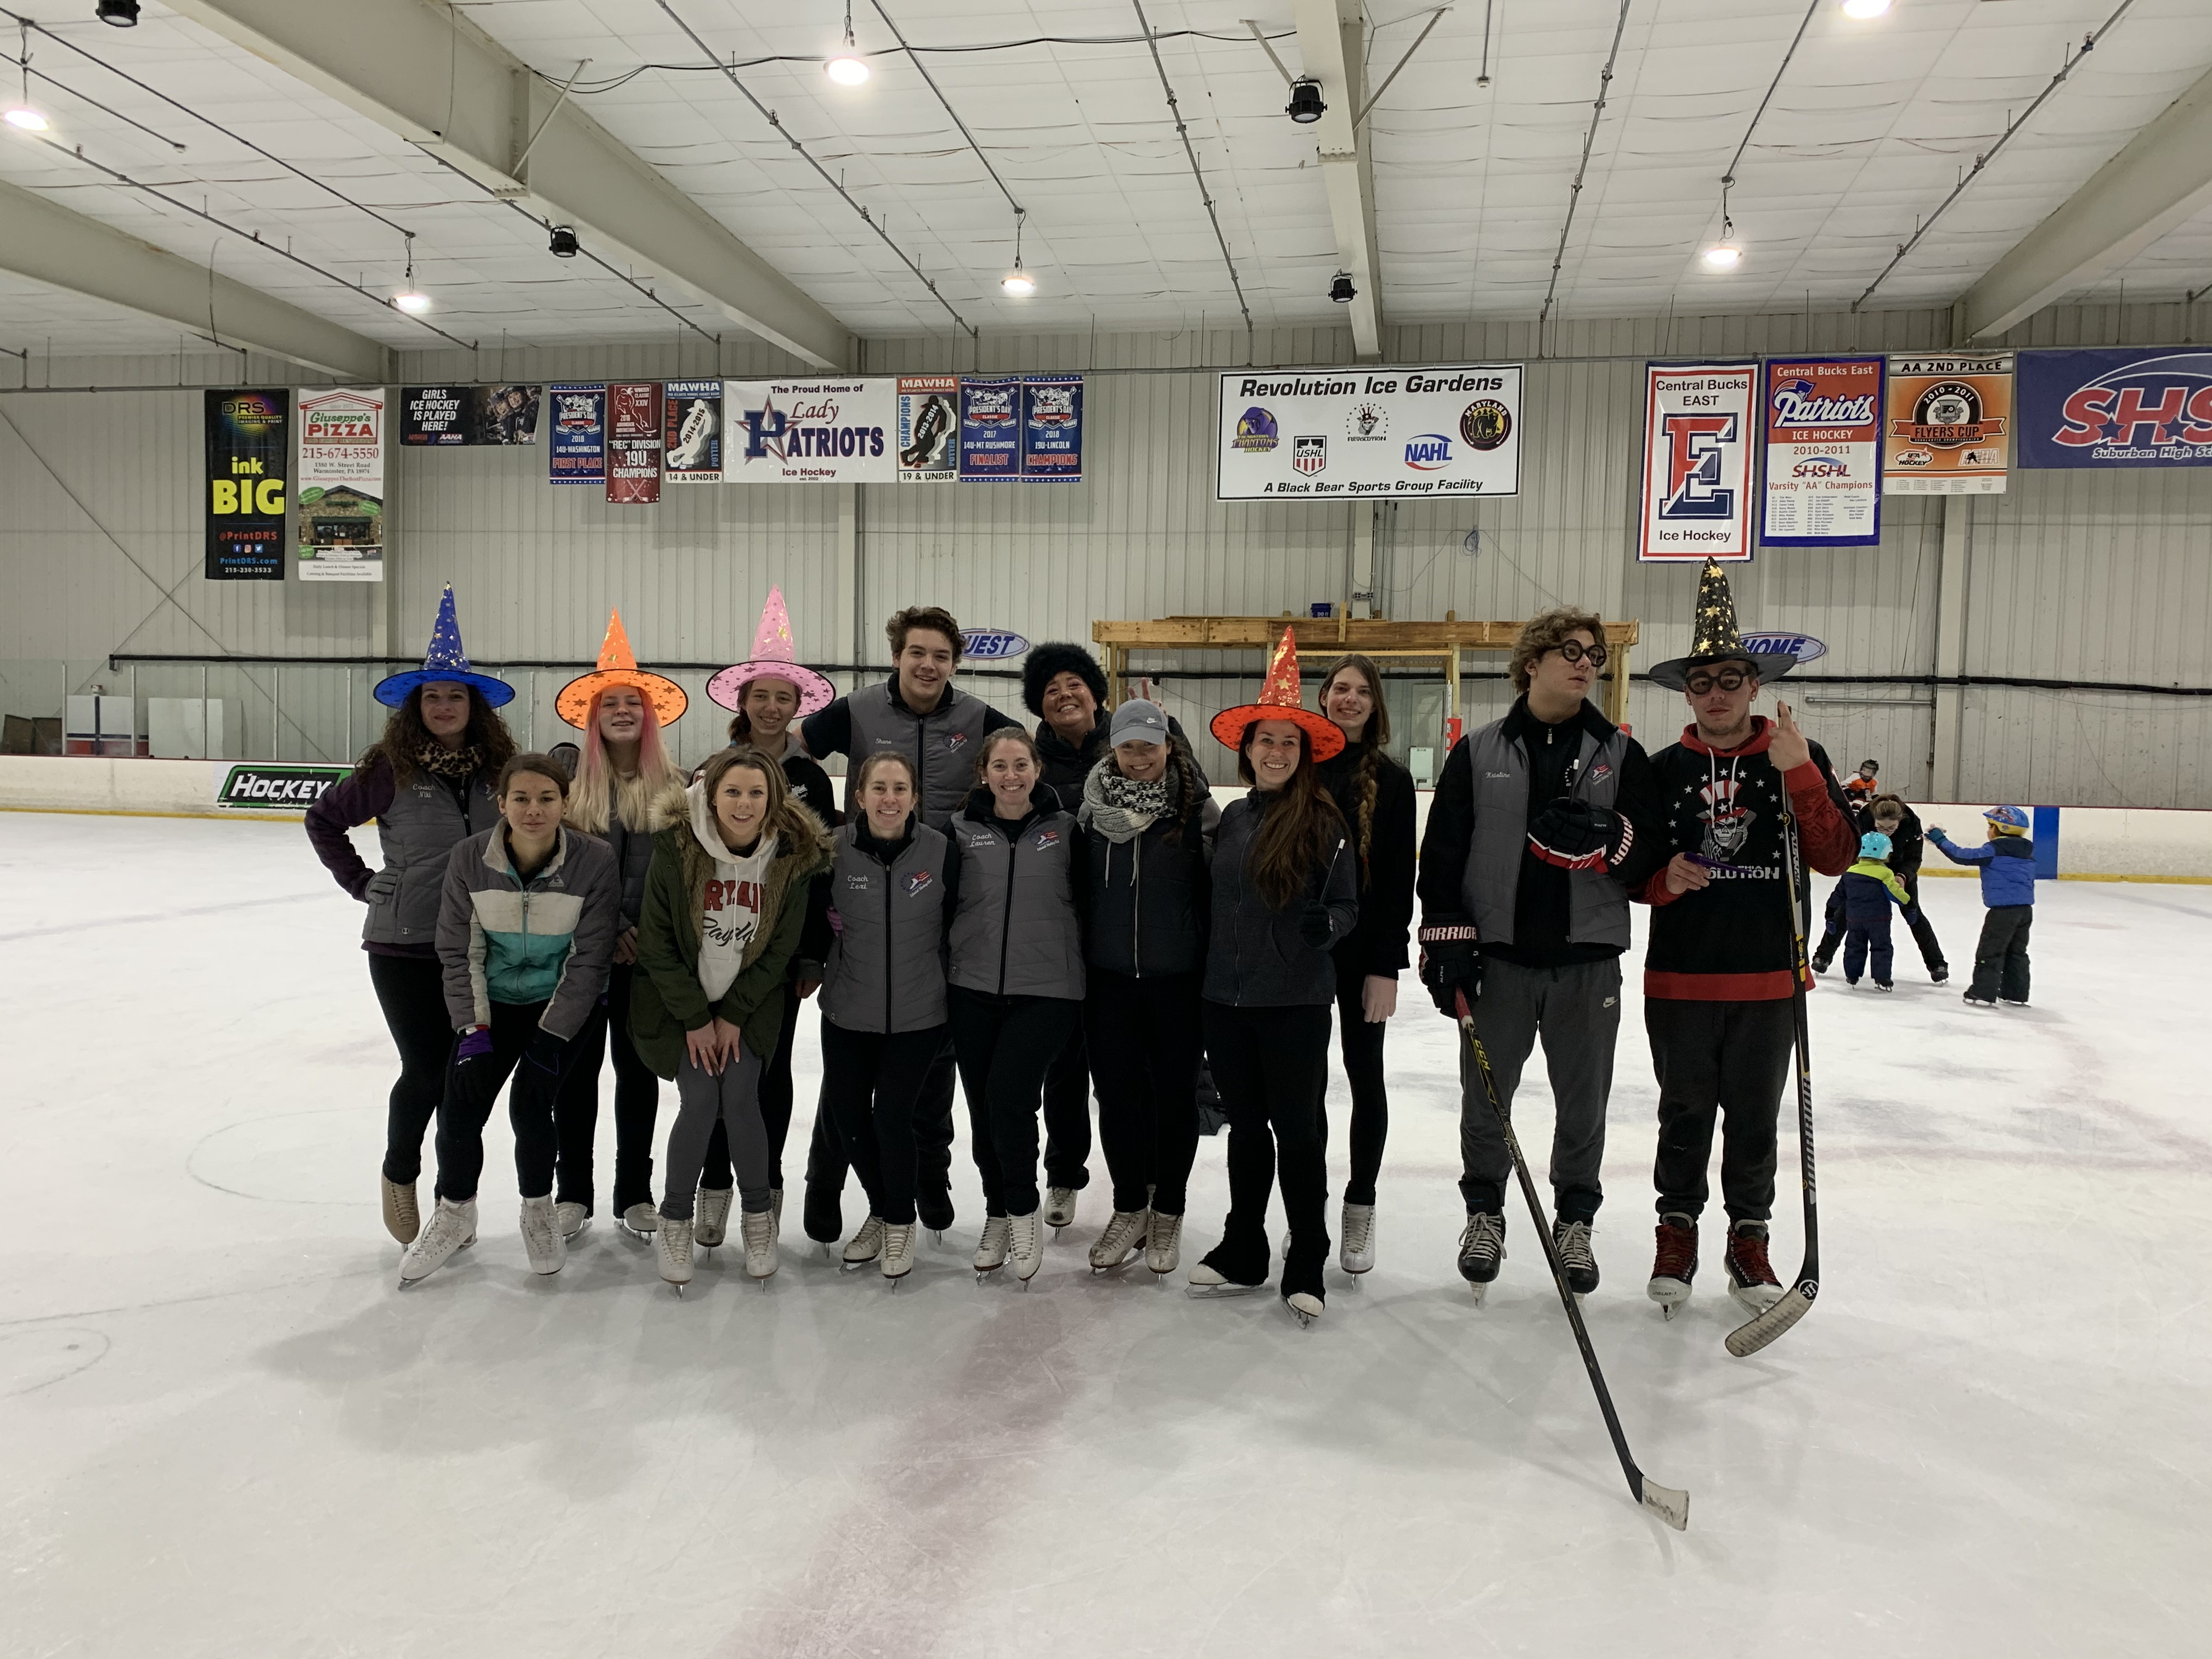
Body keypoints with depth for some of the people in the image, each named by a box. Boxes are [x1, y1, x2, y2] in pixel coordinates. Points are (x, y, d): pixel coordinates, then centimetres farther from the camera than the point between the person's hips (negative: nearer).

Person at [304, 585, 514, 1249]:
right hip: (405, 944, -2)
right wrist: (360, 882, 0)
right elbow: (324, 820, 7)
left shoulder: (498, 767, 2)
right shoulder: (391, 767, -4)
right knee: (428, 1070, -1)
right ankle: (398, 1177, 27)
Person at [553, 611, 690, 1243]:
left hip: (649, 952, 1)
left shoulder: (673, 787, 3)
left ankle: (634, 1193, 20)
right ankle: (573, 1192, 20)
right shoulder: (572, 782, -2)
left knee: (639, 1069, 9)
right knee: (579, 1066, 7)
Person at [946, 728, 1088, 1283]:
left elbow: (1088, 899, 2)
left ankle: (1024, 1207, 9)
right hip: (974, 989, 2)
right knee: (983, 1107, 7)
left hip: (1046, 990, -2)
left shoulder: (1064, 829, 2)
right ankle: (998, 1216, 28)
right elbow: (940, 902, 9)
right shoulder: (963, 831, 5)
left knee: (1009, 1094, -15)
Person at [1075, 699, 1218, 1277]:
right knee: (1118, 1093, 9)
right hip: (1109, 977, 2)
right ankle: (1129, 1208, 26)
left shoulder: (1197, 809, -7)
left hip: (1177, 979, -2)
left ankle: (1168, 1212, 25)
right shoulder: (1092, 809, 1)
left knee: (1175, 1093, 8)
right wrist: (1076, 967, 9)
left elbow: (1221, 889, -4)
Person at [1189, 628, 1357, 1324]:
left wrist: (1326, 922, -25)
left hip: (1297, 999, -4)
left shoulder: (1323, 822, -7)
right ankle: (1243, 1251, 27)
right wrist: (1208, 977, 15)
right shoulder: (1231, 818, 6)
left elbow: (1347, 906, -4)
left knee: (1296, 1129, 3)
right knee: (1245, 1125, 14)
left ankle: (1306, 1266, 15)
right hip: (1228, 996, 5)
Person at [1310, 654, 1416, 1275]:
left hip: (1364, 953, -1)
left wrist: (1387, 965, -10)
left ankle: (1360, 1207, 21)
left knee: (1365, 1077, 7)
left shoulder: (1391, 780, -1)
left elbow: (1400, 880, -4)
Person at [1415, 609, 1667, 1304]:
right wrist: (1447, 941, -7)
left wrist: (1604, 836, -21)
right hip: (1498, 956, -1)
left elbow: (1653, 852, -1)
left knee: (1584, 1105, 11)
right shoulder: (1479, 752, 2)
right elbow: (1442, 852, 0)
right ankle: (1484, 1214, 29)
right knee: (1485, 1100, 9)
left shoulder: (1621, 753, 5)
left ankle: (1575, 1223, 30)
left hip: (1588, 962, 1)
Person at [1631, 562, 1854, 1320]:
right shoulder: (1662, 770, 3)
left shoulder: (1797, 758, 1)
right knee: (1685, 1115, 11)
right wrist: (1662, 880, -14)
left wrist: (1799, 774, -19)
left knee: (1755, 1118, 10)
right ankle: (1677, 1233, 26)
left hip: (1768, 980, 0)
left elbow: (1836, 856, -8)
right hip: (1680, 978, 0)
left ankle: (1749, 1240, 27)